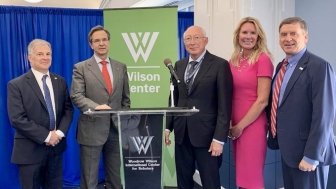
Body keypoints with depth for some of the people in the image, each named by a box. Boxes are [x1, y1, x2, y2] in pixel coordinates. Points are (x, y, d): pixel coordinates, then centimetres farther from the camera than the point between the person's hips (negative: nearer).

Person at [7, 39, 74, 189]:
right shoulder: (16, 85, -8)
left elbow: (68, 109, 6)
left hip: (56, 147, 4)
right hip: (30, 150, -4)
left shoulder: (60, 81, 7)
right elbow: (17, 119, -15)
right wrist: (46, 136, -17)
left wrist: (59, 133, -10)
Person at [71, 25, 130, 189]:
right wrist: (96, 107, -28)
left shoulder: (121, 67, 11)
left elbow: (125, 98, 13)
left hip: (116, 129, 4)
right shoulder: (81, 68, 0)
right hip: (92, 129, -3)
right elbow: (76, 96, -11)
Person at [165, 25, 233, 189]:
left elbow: (224, 105, -11)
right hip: (181, 133, 5)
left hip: (206, 133, -5)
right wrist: (168, 126, 8)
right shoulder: (179, 65, 10)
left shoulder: (220, 65, -7)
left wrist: (219, 138, -15)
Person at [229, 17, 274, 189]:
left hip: (252, 125, -6)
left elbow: (262, 100, -14)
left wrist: (240, 126, -10)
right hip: (235, 126, 6)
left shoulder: (263, 59, -10)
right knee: (241, 175, 15)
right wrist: (231, 123, 3)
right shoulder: (234, 61, 9)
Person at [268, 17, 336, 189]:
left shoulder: (319, 67, -15)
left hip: (306, 153, -7)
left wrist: (311, 156, -20)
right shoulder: (281, 66, 10)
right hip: (287, 149, 8)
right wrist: (275, 137, 12)